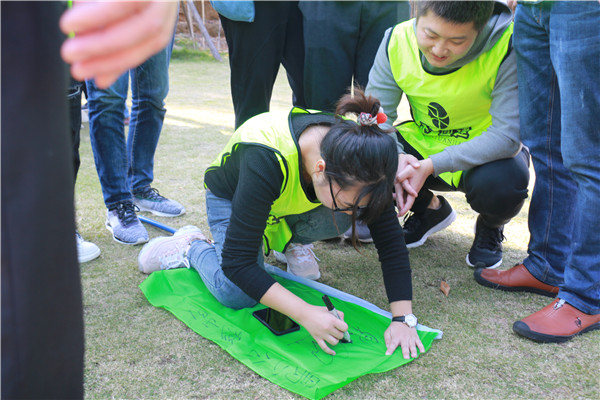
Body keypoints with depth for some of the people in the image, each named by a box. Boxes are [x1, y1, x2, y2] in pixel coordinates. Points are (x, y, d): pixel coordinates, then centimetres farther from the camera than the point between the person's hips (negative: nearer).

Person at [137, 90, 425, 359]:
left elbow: (390, 240, -23)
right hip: (231, 197, -4)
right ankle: (191, 247, 5)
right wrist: (306, 314, -44)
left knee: (340, 218, -28)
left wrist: (403, 319, -30)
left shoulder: (359, 156, -29)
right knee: (237, 294, -26)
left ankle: (286, 240, 5)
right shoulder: (267, 160, -43)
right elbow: (237, 262, -40)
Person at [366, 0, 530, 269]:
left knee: (502, 182, -37)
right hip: (422, 145, 4)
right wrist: (395, 158, -33)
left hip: (485, 154, -3)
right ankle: (430, 209, 10)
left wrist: (431, 165, -37)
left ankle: (490, 227, 5)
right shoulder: (397, 40, -16)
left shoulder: (508, 45, -26)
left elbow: (507, 135, -29)